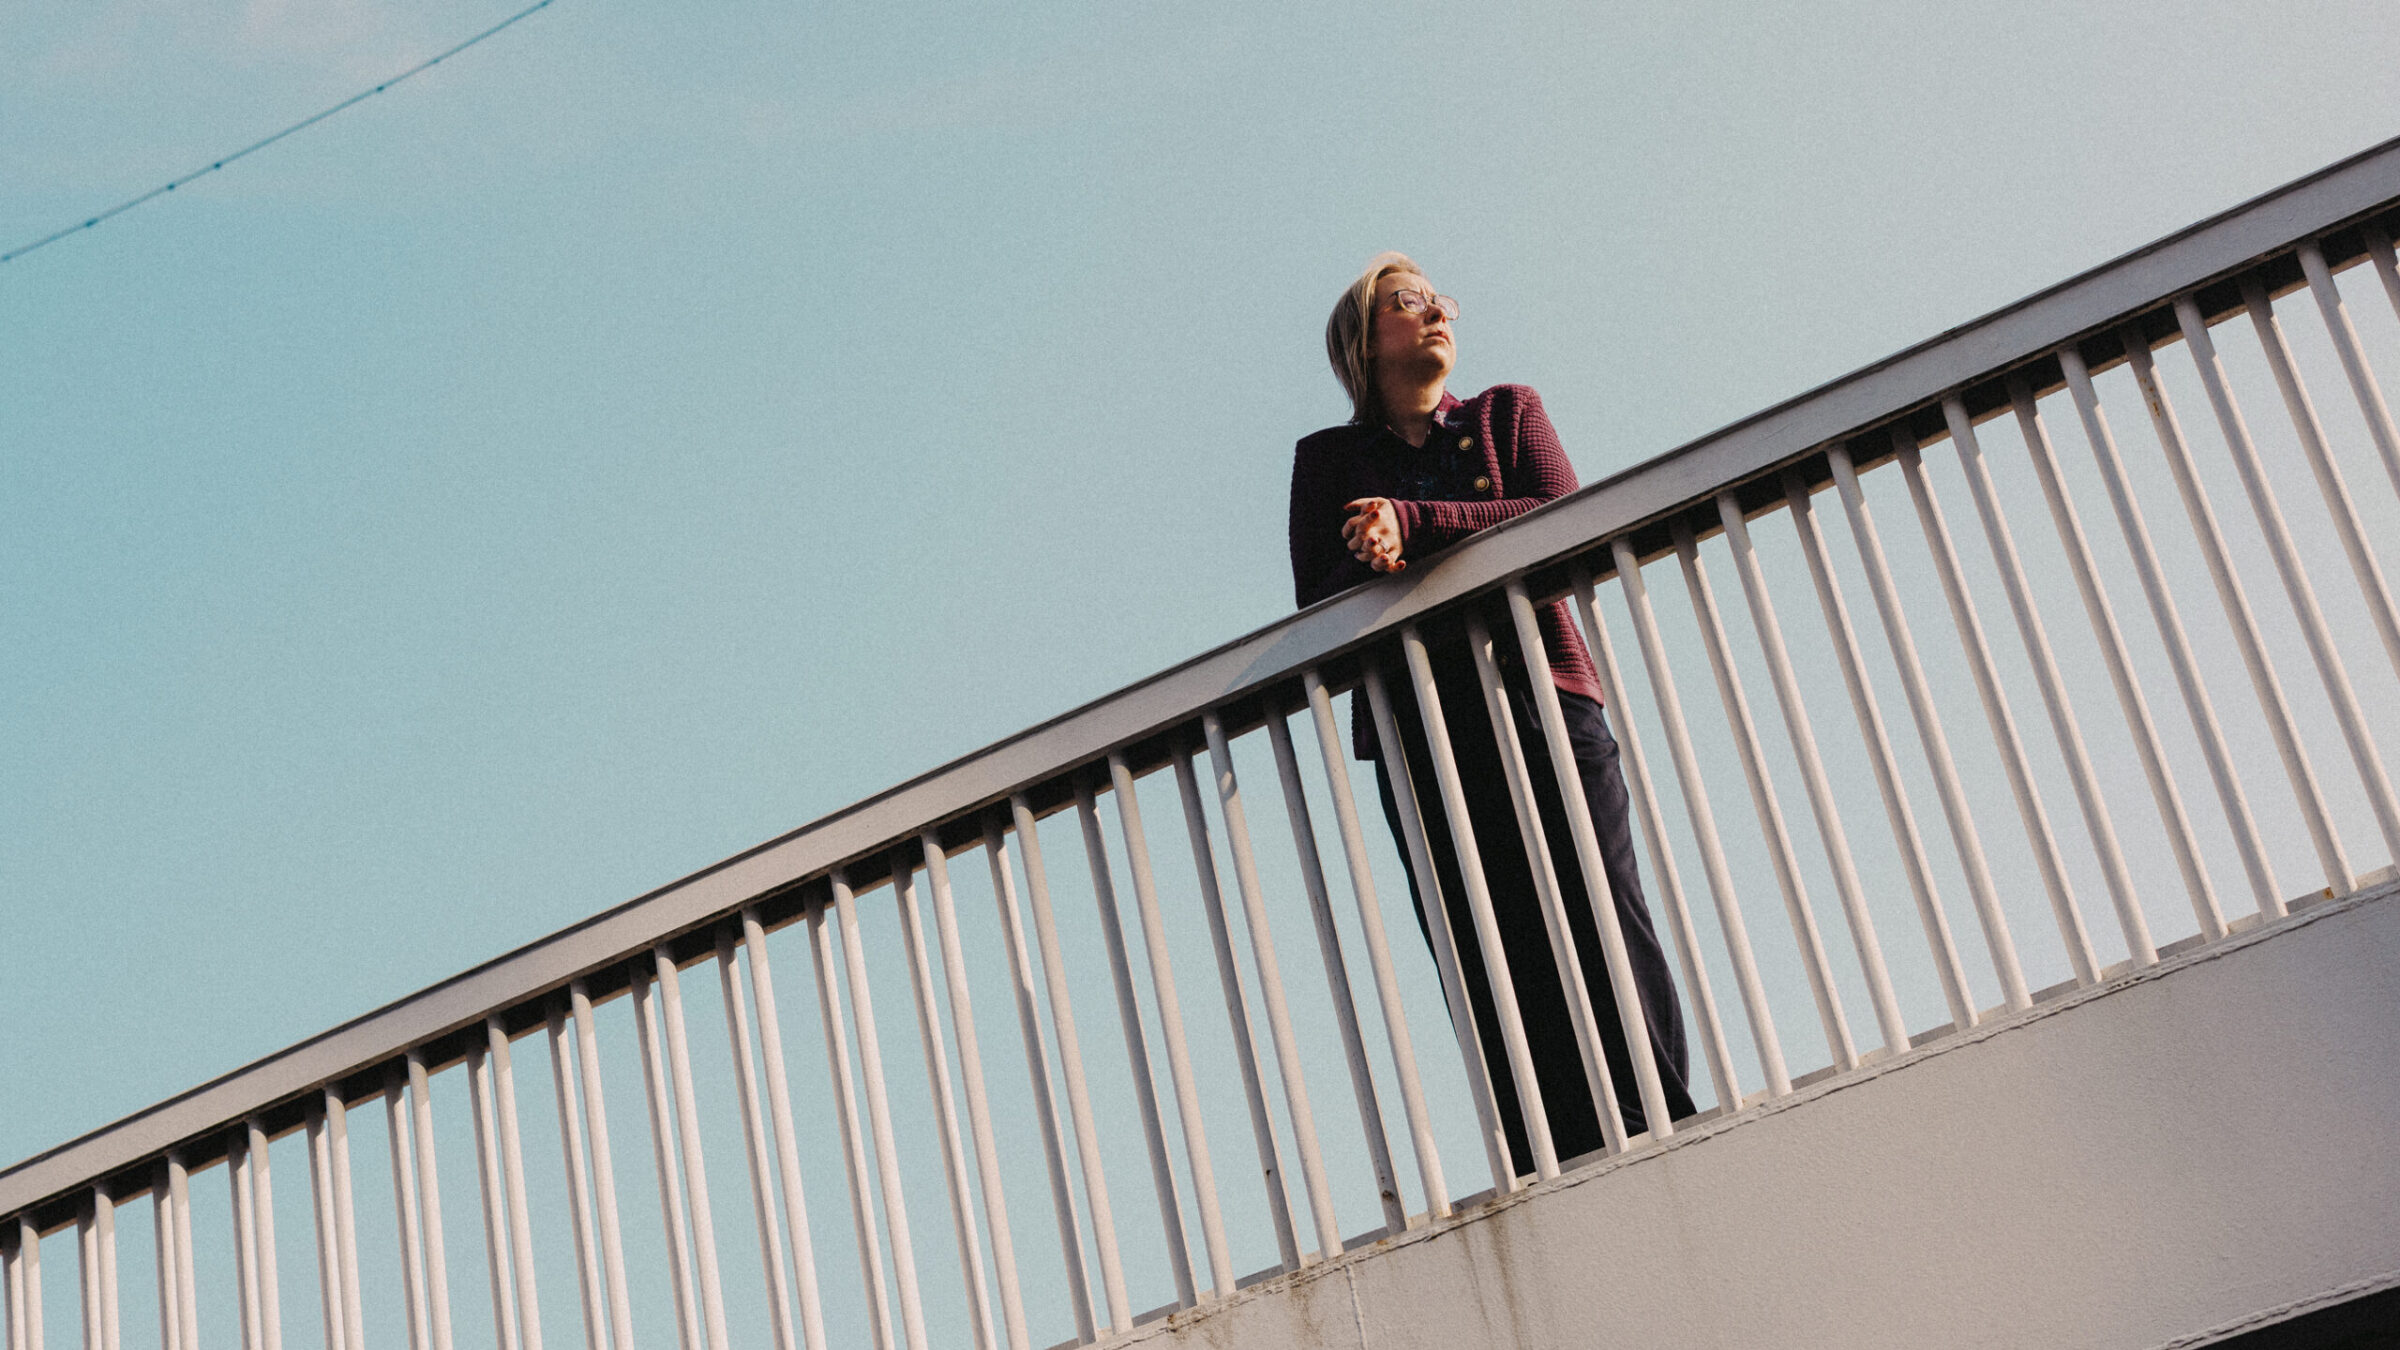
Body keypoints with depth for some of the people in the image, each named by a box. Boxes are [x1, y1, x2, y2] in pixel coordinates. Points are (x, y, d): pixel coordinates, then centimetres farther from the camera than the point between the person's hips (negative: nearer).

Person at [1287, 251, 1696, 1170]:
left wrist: (1416, 523, -8)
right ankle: (1566, 1179, -15)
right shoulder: (1327, 461, 21)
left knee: (1601, 920, -12)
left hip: (1538, 693, 0)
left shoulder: (1508, 414, 20)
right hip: (1414, 729, 0)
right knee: (1489, 962, -10)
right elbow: (1317, 600, 11)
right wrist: (1369, 561, -11)